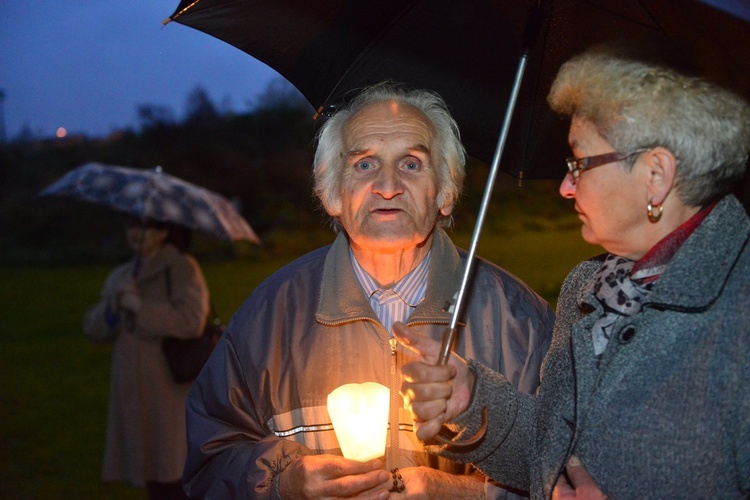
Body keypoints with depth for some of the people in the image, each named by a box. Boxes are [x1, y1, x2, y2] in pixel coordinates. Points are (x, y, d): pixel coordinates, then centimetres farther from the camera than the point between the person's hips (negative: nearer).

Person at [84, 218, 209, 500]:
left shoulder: (182, 268, -5)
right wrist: (113, 304, -9)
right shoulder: (122, 277, 15)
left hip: (172, 390, -6)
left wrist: (139, 306, -15)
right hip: (134, 391, 6)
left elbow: (191, 320, -19)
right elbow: (93, 329, 10)